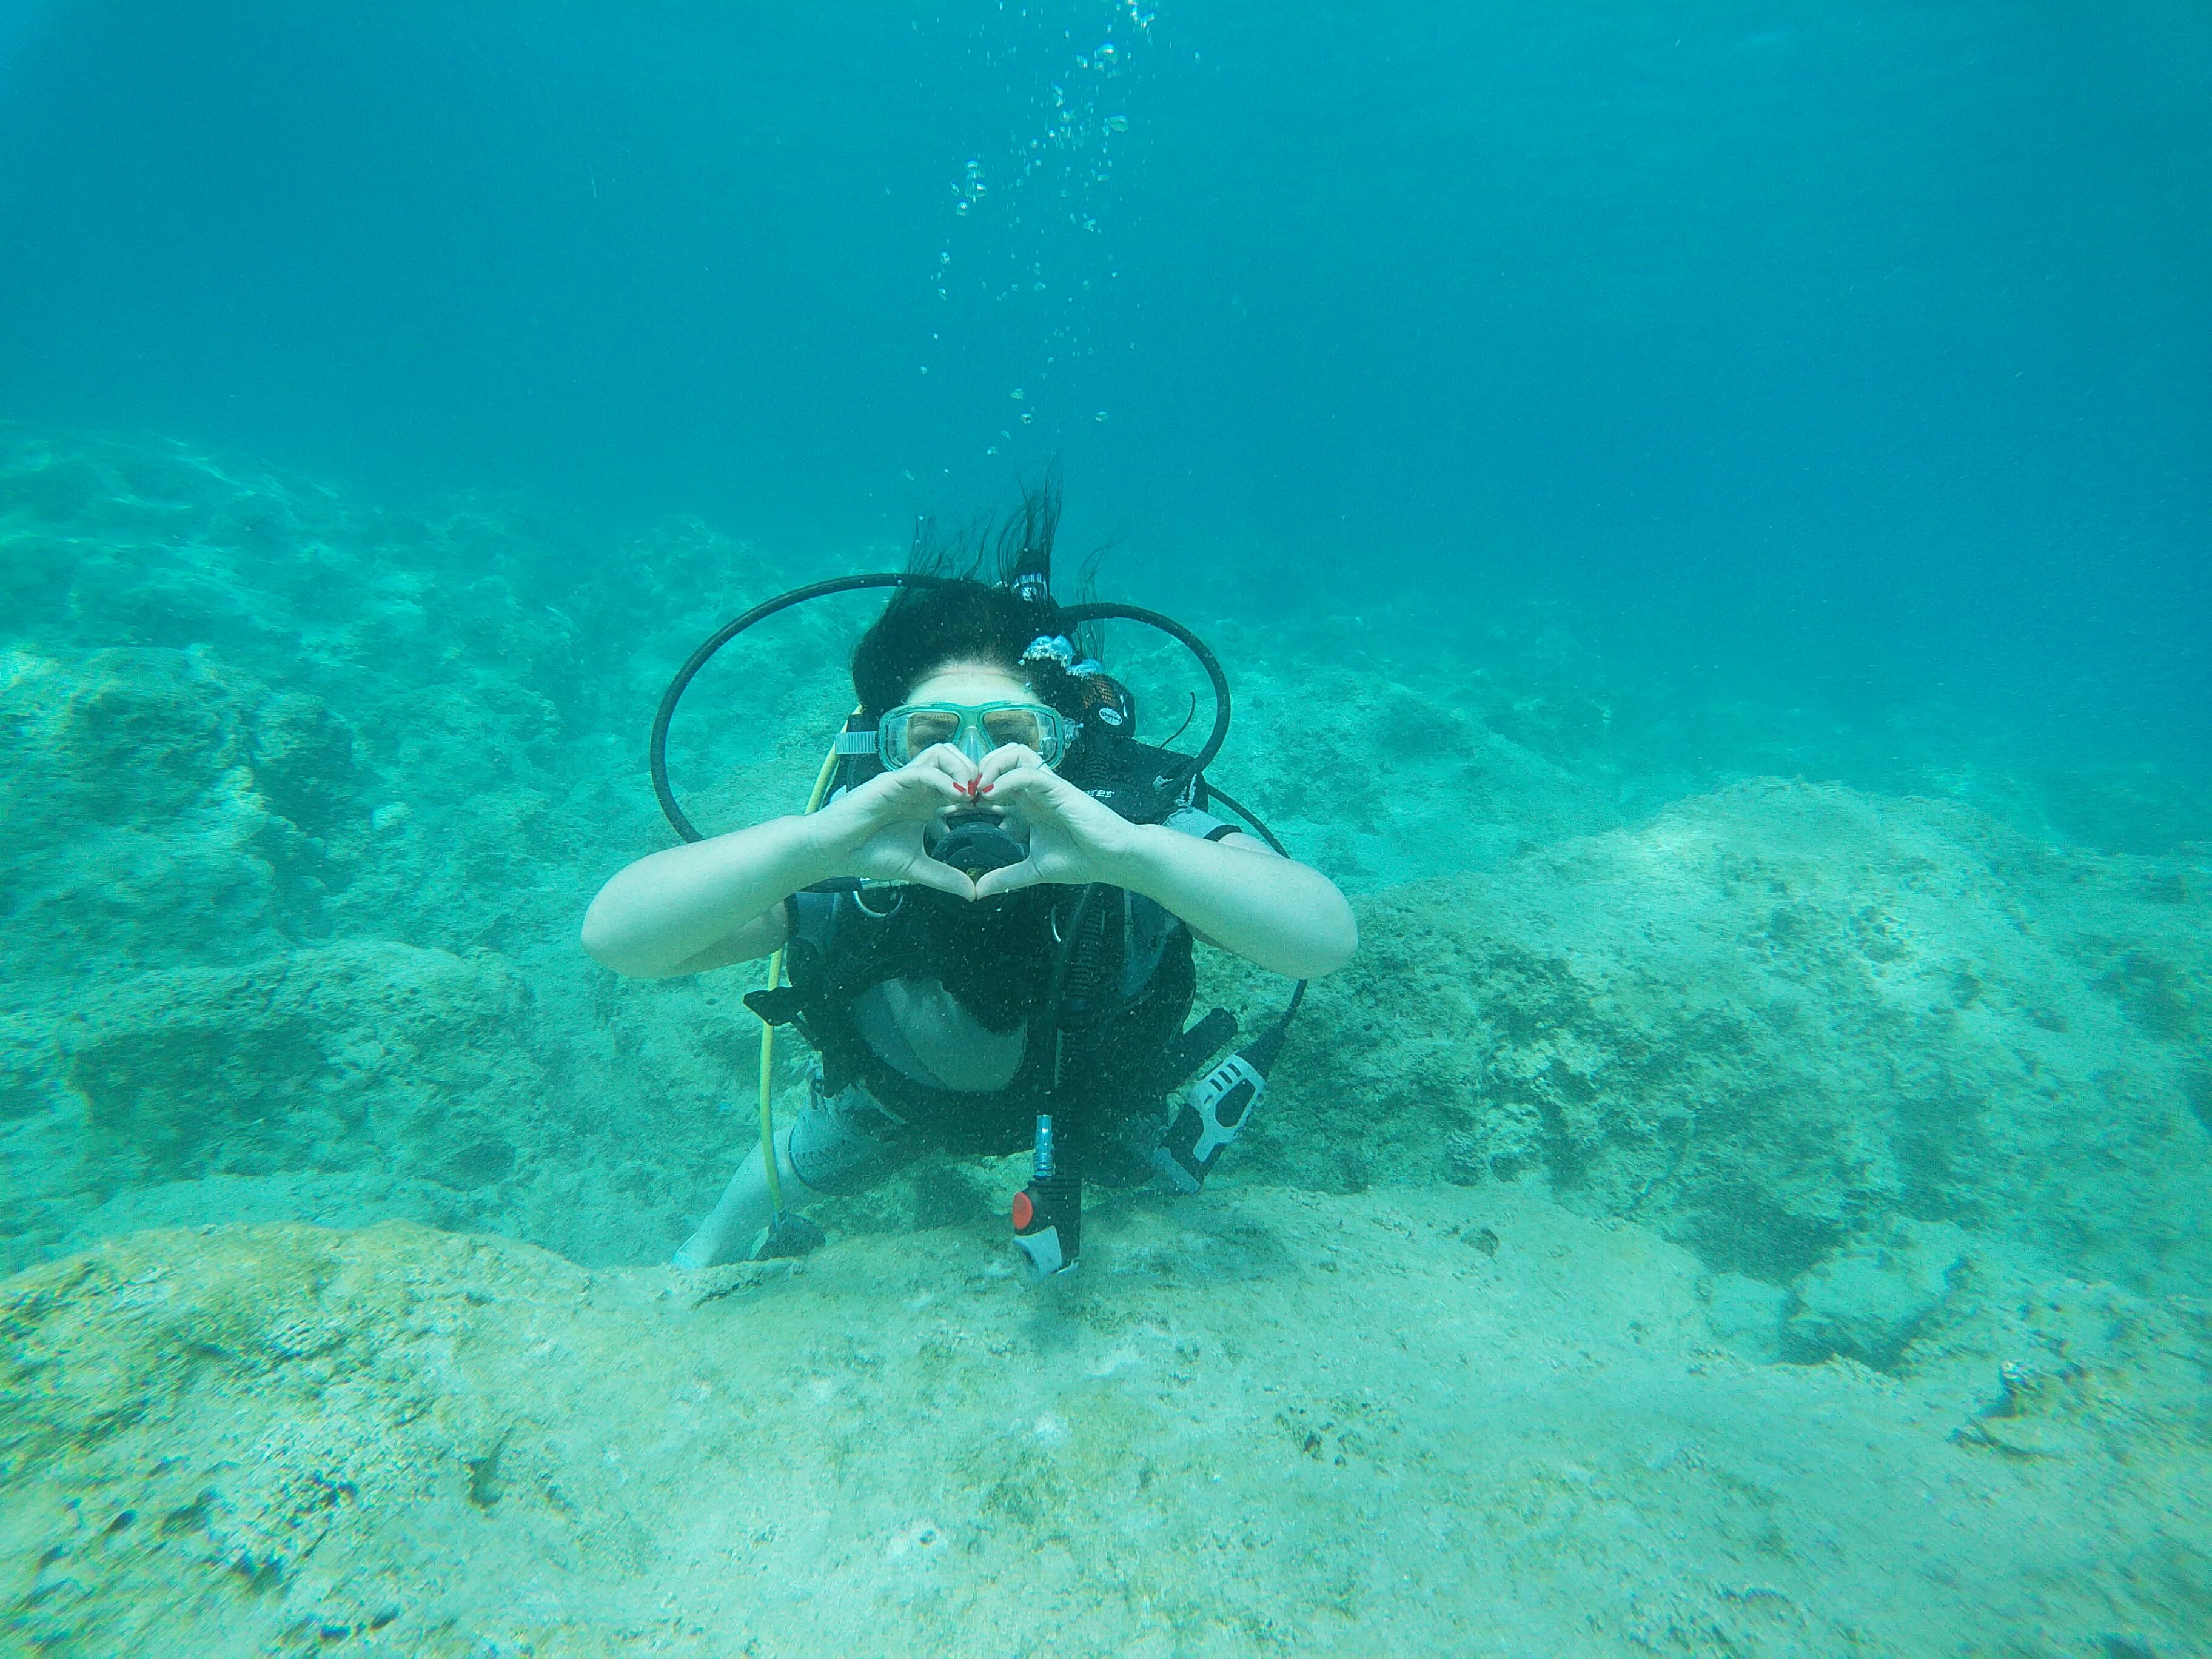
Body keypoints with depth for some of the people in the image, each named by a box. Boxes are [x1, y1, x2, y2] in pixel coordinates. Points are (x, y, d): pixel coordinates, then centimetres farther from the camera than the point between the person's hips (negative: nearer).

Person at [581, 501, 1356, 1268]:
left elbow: (1330, 937, -54)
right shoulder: (848, 865, -39)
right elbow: (614, 935, -49)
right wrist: (811, 842, -66)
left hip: (1093, 1090, 0)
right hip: (893, 1092, 1)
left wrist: (1128, 850, -70)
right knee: (803, 1169, 27)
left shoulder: (1143, 838, -41)